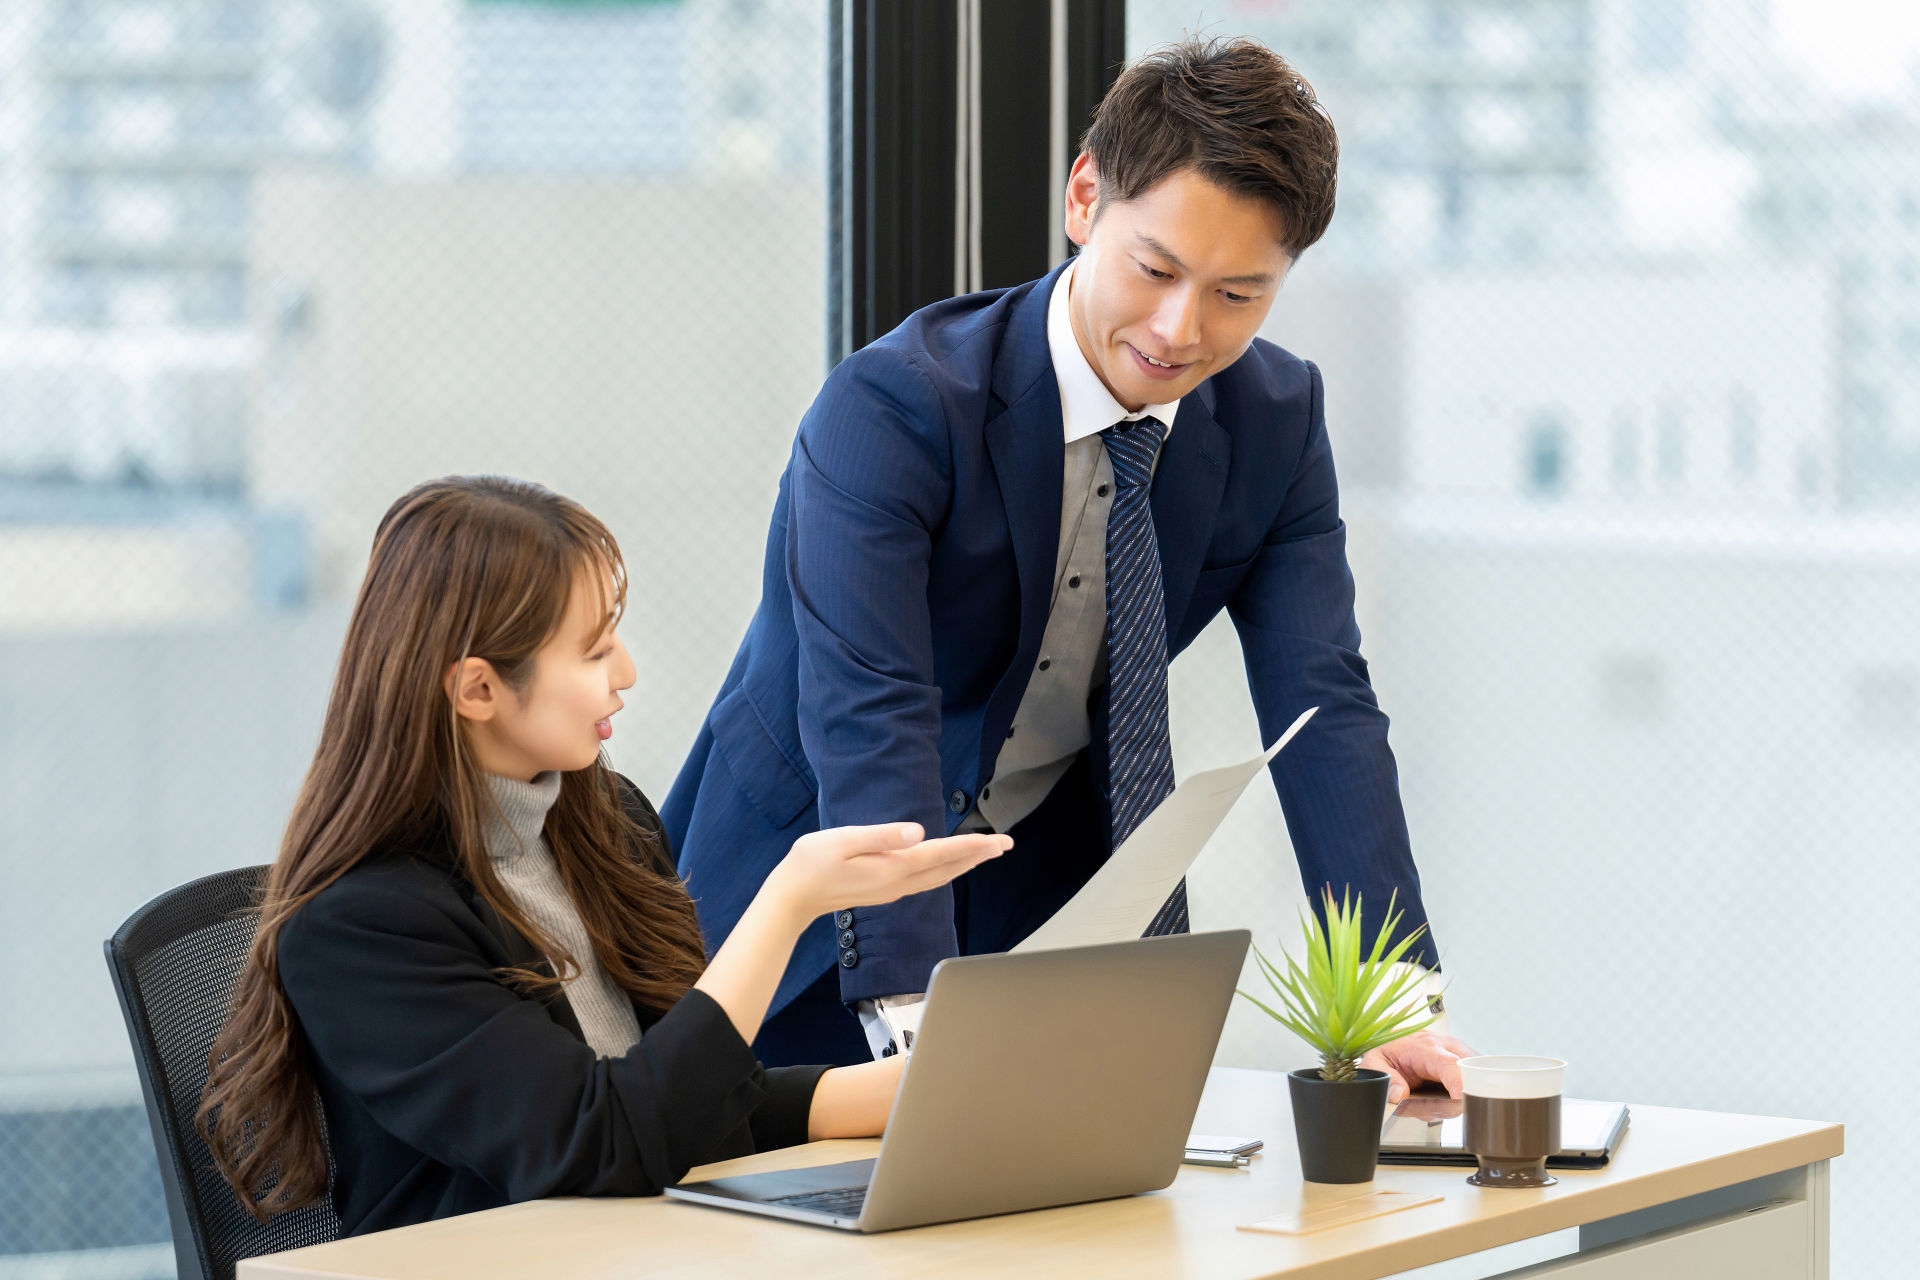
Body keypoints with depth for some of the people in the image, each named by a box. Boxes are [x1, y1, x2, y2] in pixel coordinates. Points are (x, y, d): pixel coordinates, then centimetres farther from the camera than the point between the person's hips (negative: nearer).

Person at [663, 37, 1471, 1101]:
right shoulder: (891, 409, -25)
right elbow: (866, 723, -35)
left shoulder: (1276, 419, -7)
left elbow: (1322, 705, -13)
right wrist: (915, 1020, -48)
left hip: (1050, 908, 4)